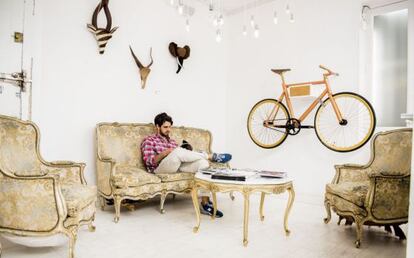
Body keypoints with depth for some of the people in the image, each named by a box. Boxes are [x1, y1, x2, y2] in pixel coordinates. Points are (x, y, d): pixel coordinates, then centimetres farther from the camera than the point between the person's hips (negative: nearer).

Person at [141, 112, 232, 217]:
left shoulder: (172, 141, 30)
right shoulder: (149, 140, 11)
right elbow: (149, 162, -3)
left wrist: (187, 154, -1)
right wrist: (166, 152, -14)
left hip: (178, 166, 6)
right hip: (159, 168, -5)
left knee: (203, 162, -23)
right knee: (178, 151, -36)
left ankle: (205, 203, -28)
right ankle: (211, 156, -19)